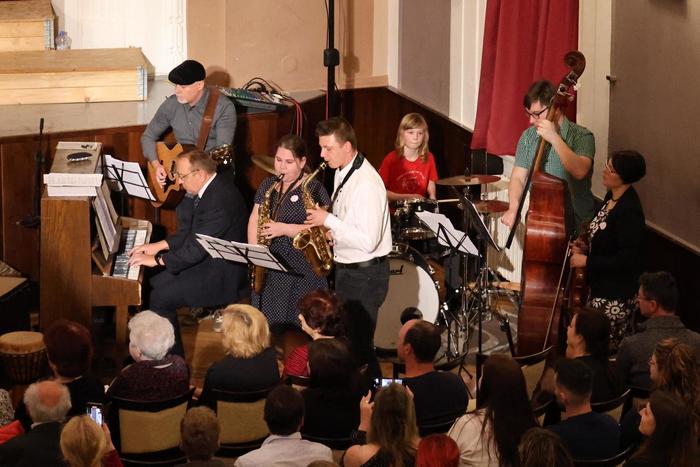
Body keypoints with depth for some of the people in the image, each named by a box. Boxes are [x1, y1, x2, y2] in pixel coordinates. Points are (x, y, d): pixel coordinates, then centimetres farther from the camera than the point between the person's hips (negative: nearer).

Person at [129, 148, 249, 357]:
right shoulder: (210, 190, 4)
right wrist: (159, 245, 6)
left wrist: (156, 260, -16)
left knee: (158, 298, -12)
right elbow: (191, 233, 16)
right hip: (208, 260, 10)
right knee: (154, 285, 7)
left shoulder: (220, 201, -28)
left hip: (222, 276, -10)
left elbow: (196, 250, -26)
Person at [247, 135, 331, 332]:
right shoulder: (268, 185, 13)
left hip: (300, 273, -6)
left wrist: (284, 229, -21)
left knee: (296, 330, -6)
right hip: (267, 270, 6)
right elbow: (254, 219, 15)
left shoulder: (313, 188, -6)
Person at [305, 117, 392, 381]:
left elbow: (367, 241, -28)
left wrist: (328, 220, -20)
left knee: (359, 344, -5)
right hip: (346, 268, 10)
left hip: (365, 275, -10)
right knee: (345, 338, 16)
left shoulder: (366, 183, -23)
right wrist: (329, 230, 2)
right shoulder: (342, 172, 7)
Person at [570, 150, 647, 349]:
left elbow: (626, 260, -24)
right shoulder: (612, 197, 4)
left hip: (615, 298, -10)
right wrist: (587, 248, 4)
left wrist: (587, 261, -18)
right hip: (601, 288, 10)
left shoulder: (630, 211, -25)